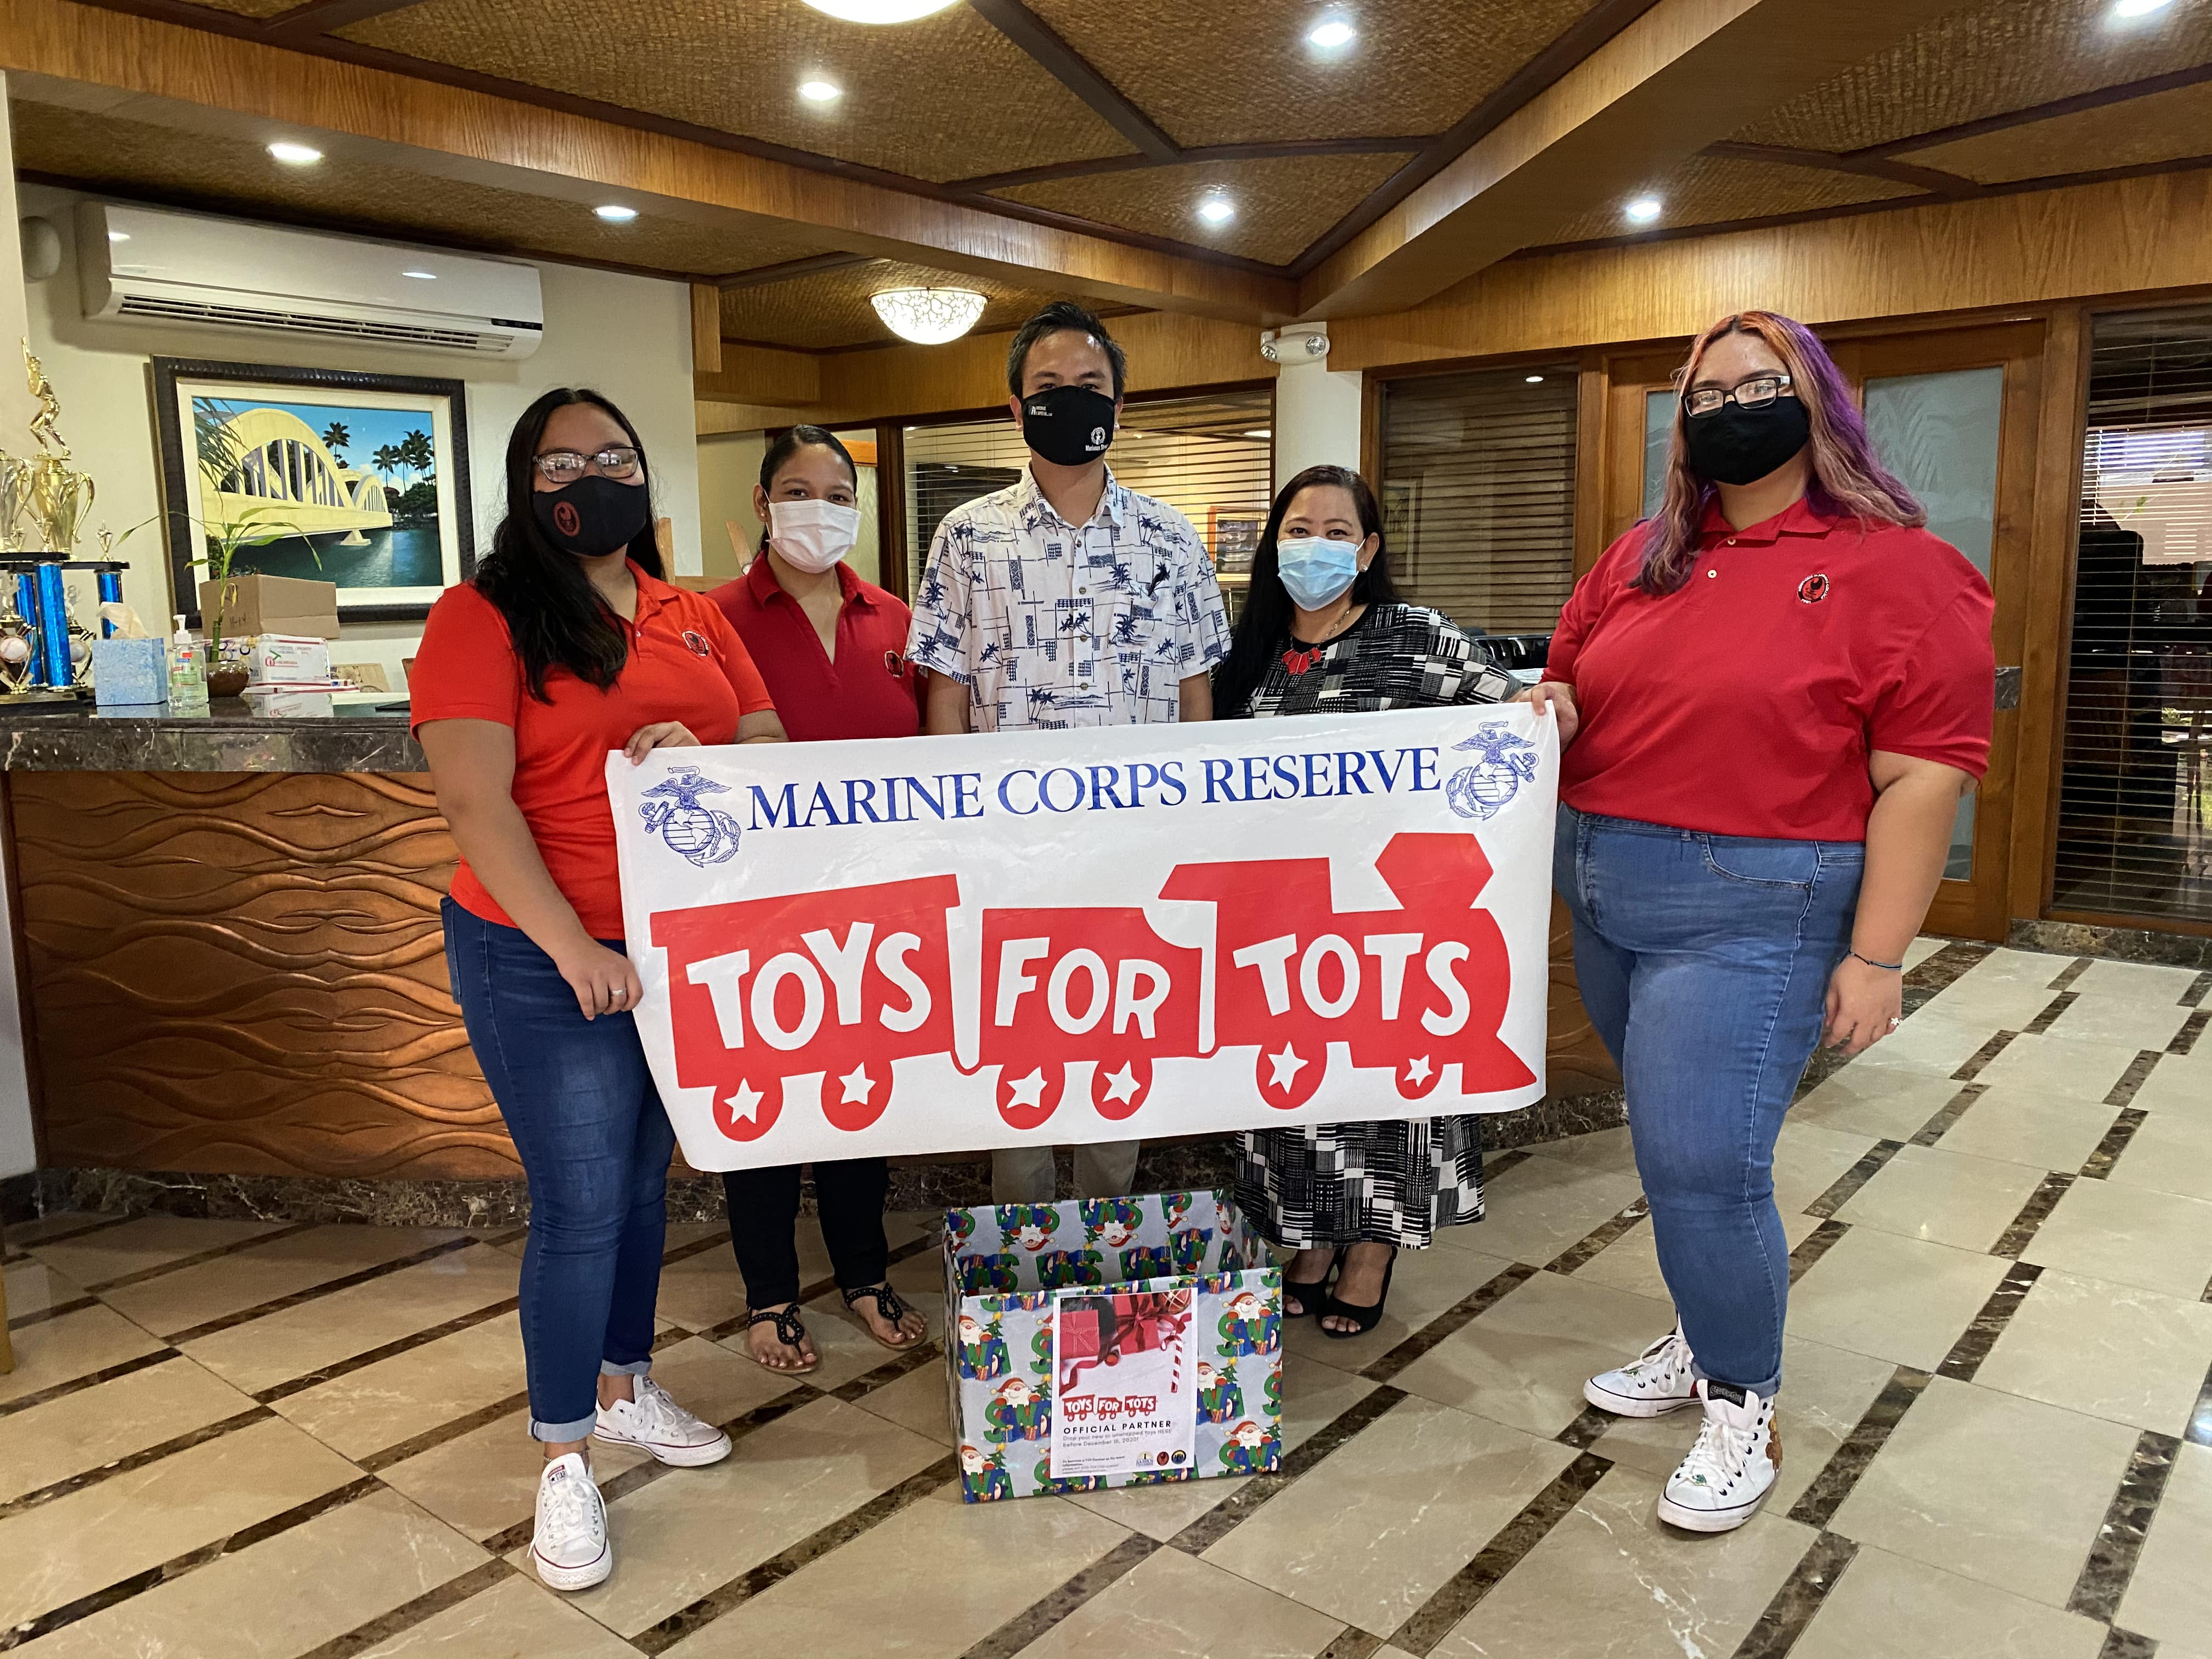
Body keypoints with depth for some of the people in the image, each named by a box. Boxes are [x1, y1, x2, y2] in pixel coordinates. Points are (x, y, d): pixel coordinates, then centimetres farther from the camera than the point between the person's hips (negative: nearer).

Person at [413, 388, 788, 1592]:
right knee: (581, 1206, 0)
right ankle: (563, 1461, 18)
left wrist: (697, 758, -15)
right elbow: (475, 804, -16)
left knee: (645, 1180, 18)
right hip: (548, 962, -5)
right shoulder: (483, 619, -8)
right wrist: (574, 946, -22)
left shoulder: (693, 618, 9)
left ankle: (626, 1389, 38)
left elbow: (772, 753, 8)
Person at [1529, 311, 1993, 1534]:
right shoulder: (1641, 559, 10)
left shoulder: (1894, 567, -8)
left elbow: (1923, 777, -11)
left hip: (1751, 915, -6)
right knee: (1676, 1144, 17)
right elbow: (1573, 676, 22)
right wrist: (1553, 706, -3)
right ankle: (1704, 1343, 37)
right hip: (1606, 900, 6)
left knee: (1702, 1160, -8)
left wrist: (1876, 957, -14)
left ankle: (1742, 1405, 16)